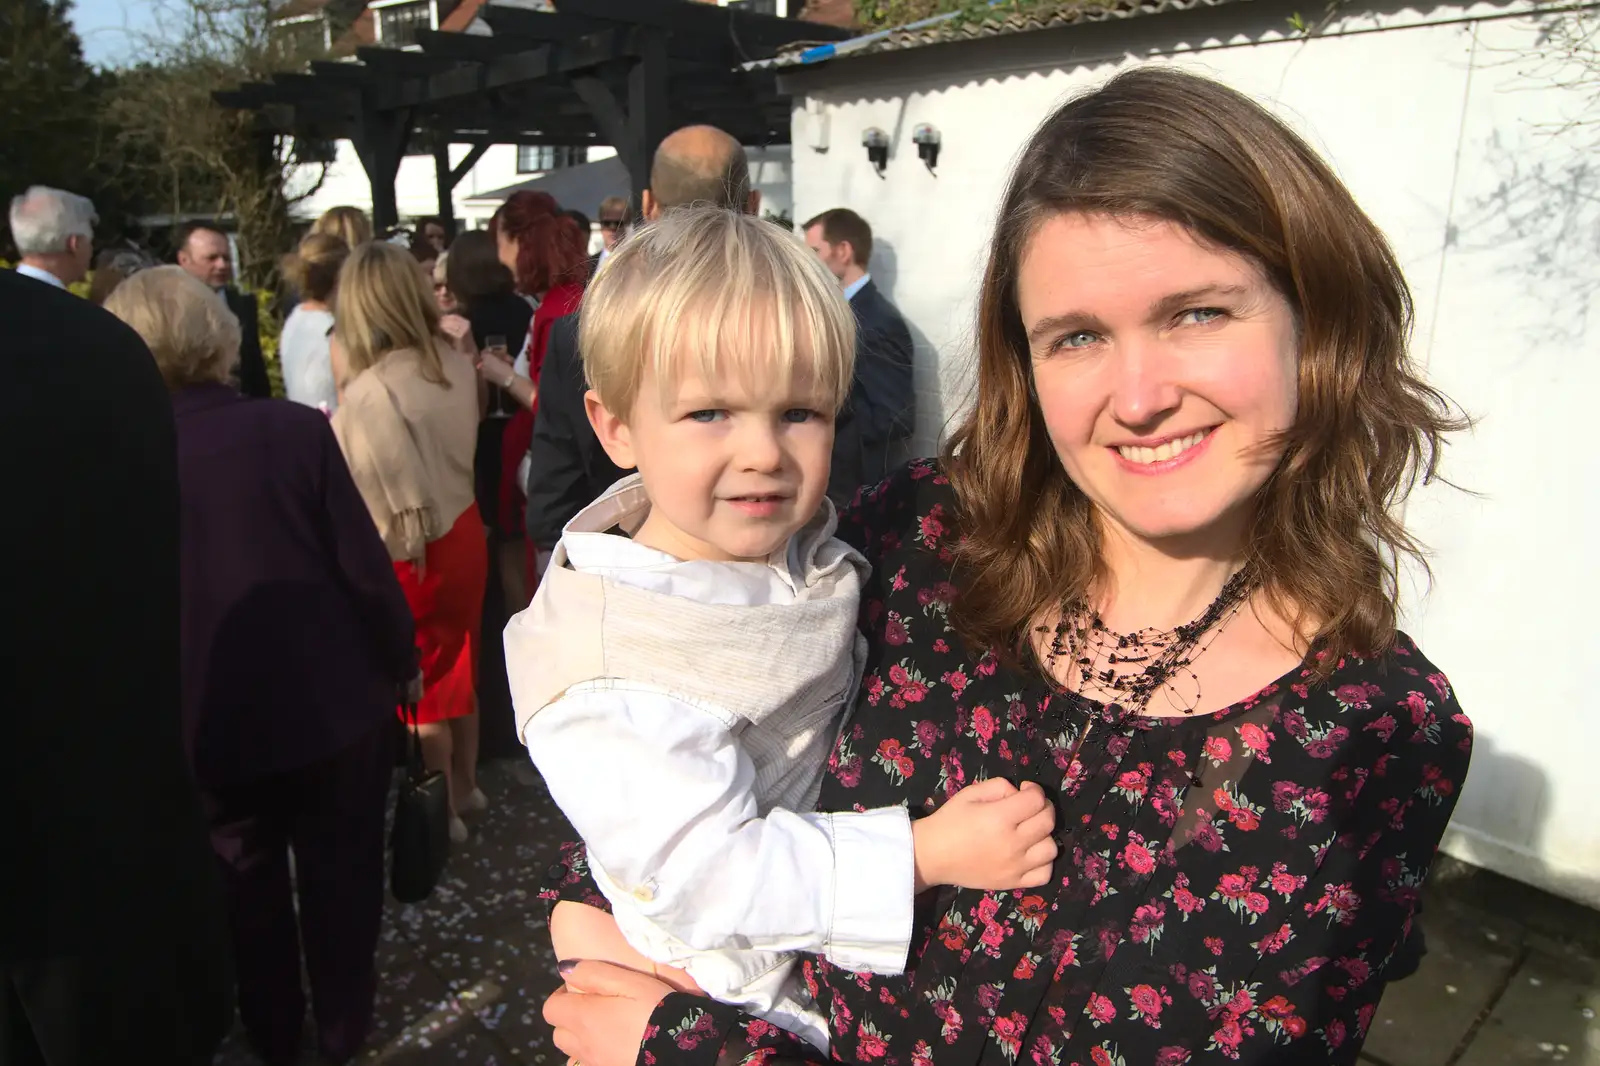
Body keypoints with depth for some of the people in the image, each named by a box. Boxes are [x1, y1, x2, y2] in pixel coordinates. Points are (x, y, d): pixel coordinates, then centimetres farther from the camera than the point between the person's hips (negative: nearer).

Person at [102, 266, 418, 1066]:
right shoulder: (296, 429, -16)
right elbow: (365, 567, -13)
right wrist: (401, 660, 3)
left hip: (208, 722, 1)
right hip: (334, 702, 0)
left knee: (247, 886, 23)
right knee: (340, 874, 20)